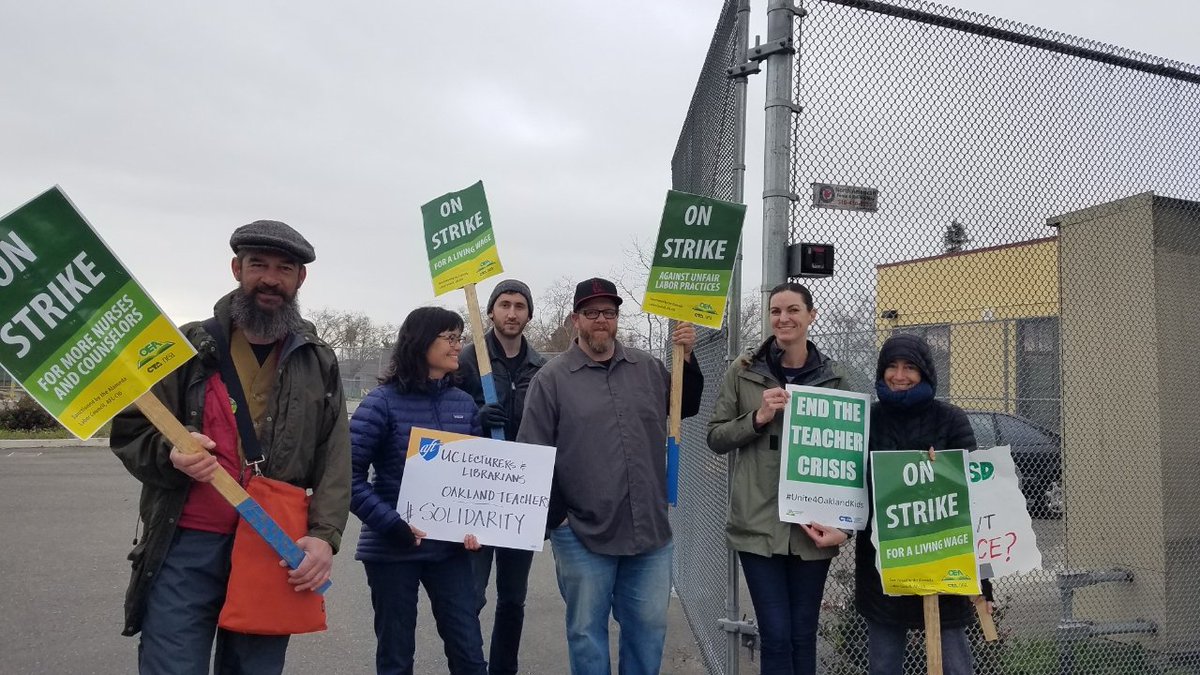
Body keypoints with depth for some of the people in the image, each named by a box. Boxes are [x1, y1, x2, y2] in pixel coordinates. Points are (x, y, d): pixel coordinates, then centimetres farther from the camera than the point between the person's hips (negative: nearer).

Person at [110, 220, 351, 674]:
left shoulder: (319, 363, 8)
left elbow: (334, 460, 2)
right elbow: (129, 431, 4)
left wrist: (324, 535, -12)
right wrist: (171, 453, -19)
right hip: (186, 548, -1)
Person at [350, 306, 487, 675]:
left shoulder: (464, 403, 6)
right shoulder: (383, 402, -8)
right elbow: (350, 476, -12)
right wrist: (390, 523, -22)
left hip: (450, 546, 4)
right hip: (393, 548, -3)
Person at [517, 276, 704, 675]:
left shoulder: (647, 368, 7)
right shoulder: (551, 379, -4)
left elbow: (687, 406, 18)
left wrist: (687, 358, 3)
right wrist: (553, 517, -5)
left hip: (650, 531, 3)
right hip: (582, 535, -3)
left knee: (649, 627, 14)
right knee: (587, 631, 11)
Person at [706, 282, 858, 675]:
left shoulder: (836, 377, 3)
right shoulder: (743, 372, 1)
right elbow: (716, 438, 4)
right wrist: (758, 418, -14)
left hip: (813, 526, 1)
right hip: (758, 524, -1)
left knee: (803, 635, 10)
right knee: (776, 635, 0)